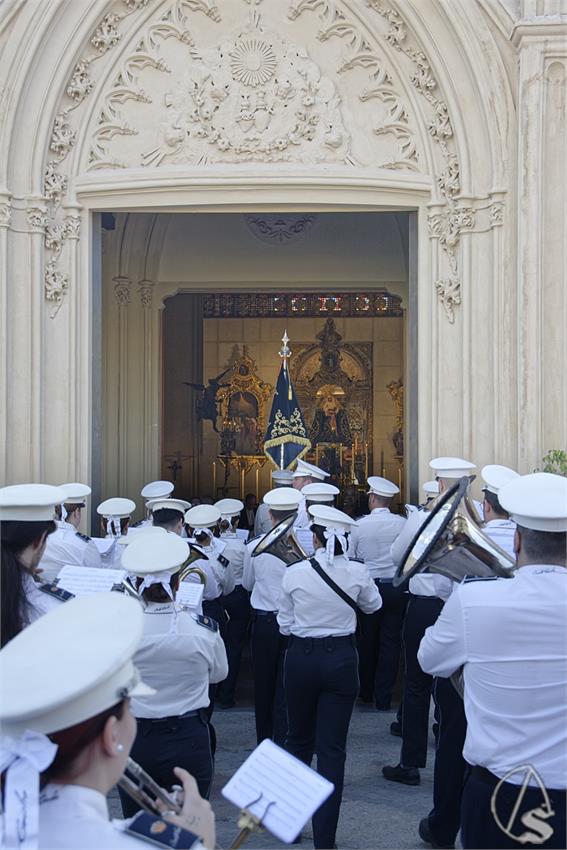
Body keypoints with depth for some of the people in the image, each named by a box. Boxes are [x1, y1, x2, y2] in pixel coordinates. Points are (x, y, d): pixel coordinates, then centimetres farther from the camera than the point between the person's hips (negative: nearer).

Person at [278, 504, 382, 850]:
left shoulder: (294, 573, -10)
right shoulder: (357, 572, -9)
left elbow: (285, 625, 0)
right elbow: (373, 605, 12)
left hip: (301, 657, 1)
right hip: (341, 659, -1)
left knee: (299, 740, 20)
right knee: (332, 749, 4)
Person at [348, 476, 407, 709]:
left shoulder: (359, 526, -8)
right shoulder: (403, 524, -8)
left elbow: (350, 559, 0)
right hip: (396, 587, 0)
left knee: (367, 640, 15)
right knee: (390, 642, 6)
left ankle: (366, 692, 27)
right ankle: (383, 698, 8)